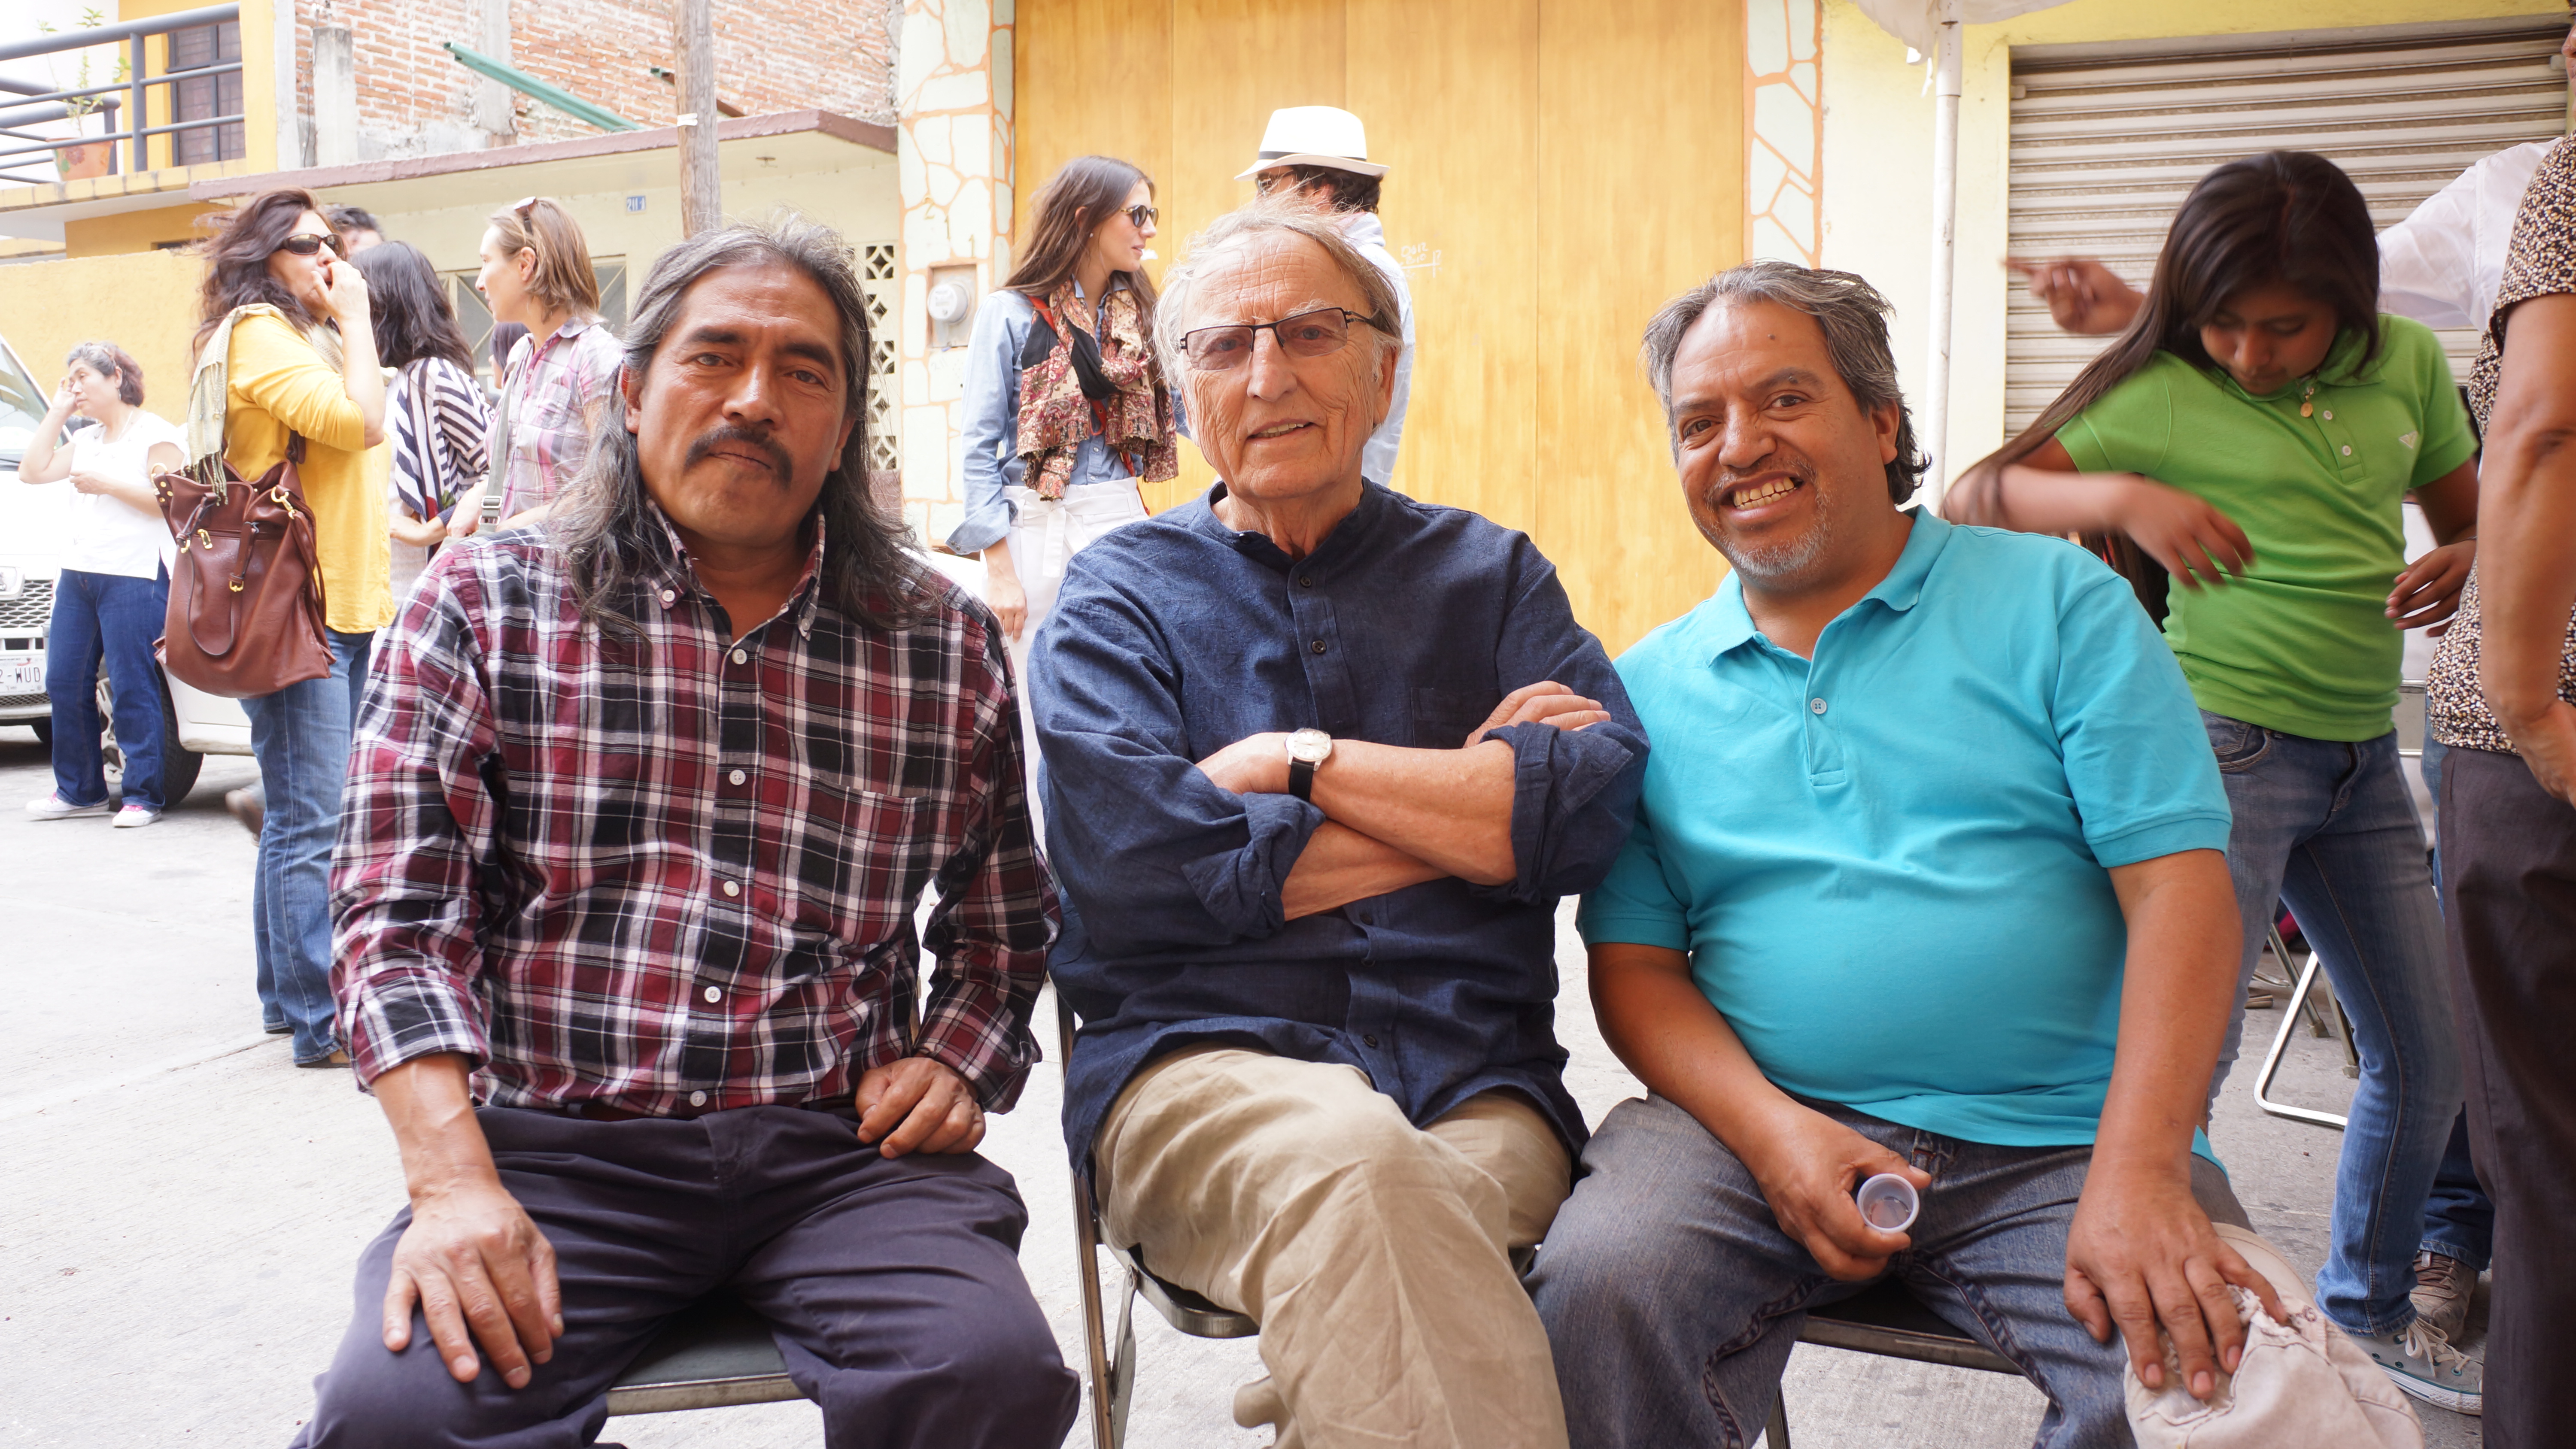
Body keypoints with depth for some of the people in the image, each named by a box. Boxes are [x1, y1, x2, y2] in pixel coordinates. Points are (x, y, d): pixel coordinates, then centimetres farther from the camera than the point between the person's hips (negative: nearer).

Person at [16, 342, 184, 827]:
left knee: (132, 688, -7)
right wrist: (57, 411, 16)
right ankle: (80, 791, 16)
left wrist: (106, 485, -14)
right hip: (78, 574, 8)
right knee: (65, 684, 7)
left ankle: (144, 795, -1)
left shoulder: (155, 434, -1)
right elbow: (33, 471, 15)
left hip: (134, 575, -8)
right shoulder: (86, 440, 22)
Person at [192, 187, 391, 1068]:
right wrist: (354, 318, -10)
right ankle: (322, 1023, -8)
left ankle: (288, 993, 24)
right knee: (311, 823, -10)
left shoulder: (311, 336, 22)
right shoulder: (258, 333, -7)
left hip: (344, 604, 10)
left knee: (299, 817, 15)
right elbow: (360, 421, -20)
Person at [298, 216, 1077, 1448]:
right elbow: (402, 914, -1)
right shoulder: (483, 606, 7)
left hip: (839, 1149, 2)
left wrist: (955, 1058, 2)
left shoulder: (948, 645, 11)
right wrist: (456, 1183, -13)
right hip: (555, 1147, -1)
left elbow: (1007, 925, 21)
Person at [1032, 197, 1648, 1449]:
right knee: (1358, 1163, -34)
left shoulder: (1490, 578, 17)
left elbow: (1593, 807, -2)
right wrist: (1470, 796, -2)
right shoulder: (1118, 596, 12)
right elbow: (1132, 870, -7)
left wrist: (1295, 760, -4)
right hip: (1202, 1067, -1)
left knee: (1393, 1213, -33)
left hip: (1476, 1085, 1)